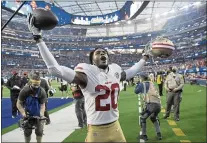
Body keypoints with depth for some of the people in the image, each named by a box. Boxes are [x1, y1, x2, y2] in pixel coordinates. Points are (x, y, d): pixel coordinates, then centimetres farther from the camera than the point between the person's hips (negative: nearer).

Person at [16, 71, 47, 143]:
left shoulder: (42, 92, -19)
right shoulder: (25, 91, -20)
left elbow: (42, 105, -17)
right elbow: (19, 103, -13)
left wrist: (41, 114, -32)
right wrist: (23, 113, -24)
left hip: (38, 115, 0)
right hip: (27, 115, 0)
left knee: (39, 131, 5)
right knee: (27, 131, 8)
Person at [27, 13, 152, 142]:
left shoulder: (115, 70, 4)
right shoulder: (87, 73, -14)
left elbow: (130, 73, 27)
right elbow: (55, 69, -24)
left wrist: (145, 57, 34)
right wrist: (38, 38, -26)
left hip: (115, 126, 5)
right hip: (96, 130, -5)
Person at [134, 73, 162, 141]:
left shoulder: (142, 84, 8)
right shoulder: (151, 83, 23)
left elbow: (136, 91, 19)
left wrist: (139, 83, 30)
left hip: (151, 104, -6)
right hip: (158, 104, 6)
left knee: (143, 118, 15)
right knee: (154, 118, 31)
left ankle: (144, 135, 18)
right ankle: (159, 134, 26)